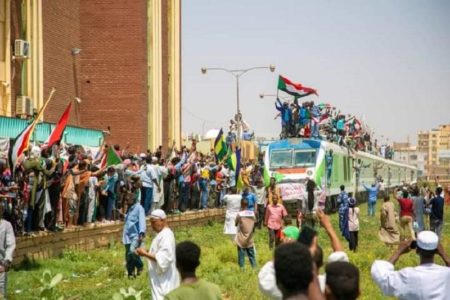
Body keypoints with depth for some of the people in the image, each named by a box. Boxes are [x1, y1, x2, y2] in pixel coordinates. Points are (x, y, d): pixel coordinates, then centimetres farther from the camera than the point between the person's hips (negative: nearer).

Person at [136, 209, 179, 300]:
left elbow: (163, 259, -25)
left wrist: (145, 254, -20)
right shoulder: (162, 234, 14)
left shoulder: (166, 236, -19)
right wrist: (148, 252, 9)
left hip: (164, 280, -11)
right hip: (160, 279, 11)